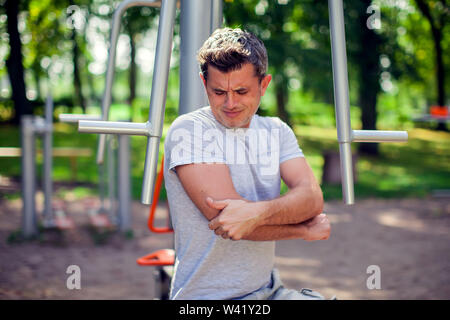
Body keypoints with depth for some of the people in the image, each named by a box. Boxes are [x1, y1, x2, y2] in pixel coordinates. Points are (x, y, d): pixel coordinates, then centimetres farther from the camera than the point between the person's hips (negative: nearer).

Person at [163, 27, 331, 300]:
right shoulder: (188, 130, -7)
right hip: (206, 297, -6)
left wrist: (256, 212, -25)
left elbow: (312, 198, -6)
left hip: (269, 291, 6)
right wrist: (307, 230, -8)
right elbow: (224, 215, -17)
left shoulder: (276, 131, 10)